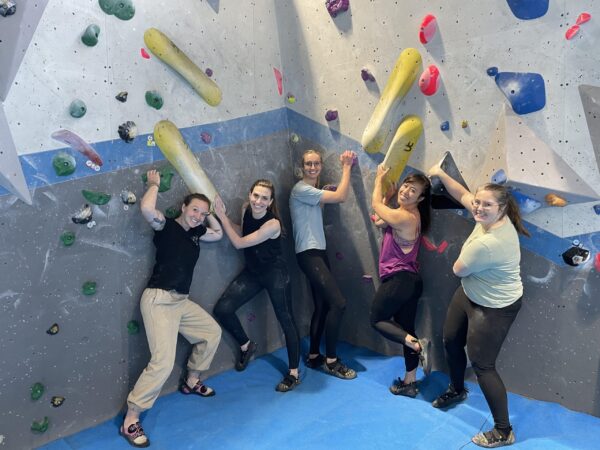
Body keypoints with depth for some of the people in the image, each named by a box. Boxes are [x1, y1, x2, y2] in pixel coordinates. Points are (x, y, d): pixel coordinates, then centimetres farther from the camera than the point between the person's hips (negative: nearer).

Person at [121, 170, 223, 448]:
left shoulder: (195, 233, 13)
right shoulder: (166, 226, -9)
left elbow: (219, 233, 26)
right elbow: (146, 208, -28)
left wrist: (209, 212, 16)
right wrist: (154, 184, -11)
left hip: (181, 301, 9)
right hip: (159, 300, -9)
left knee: (212, 332, 22)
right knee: (163, 362, -17)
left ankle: (191, 382, 39)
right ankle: (130, 422, -4)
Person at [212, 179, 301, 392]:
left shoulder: (272, 224, -27)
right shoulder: (246, 209, -7)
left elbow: (239, 243, -23)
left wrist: (222, 216, -18)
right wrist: (223, 216, -3)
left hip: (275, 274, -6)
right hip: (252, 272, 6)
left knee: (286, 320, 2)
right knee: (222, 309, -4)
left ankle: (294, 374, 17)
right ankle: (246, 345, 22)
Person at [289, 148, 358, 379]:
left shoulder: (315, 189, 16)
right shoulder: (301, 189, -14)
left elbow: (341, 195, 7)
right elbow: (340, 196, -18)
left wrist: (346, 167, 3)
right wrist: (347, 167, -8)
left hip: (319, 252, 10)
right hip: (308, 254, -10)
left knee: (322, 306, 12)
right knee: (338, 303, -12)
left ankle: (314, 356, 24)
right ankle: (331, 360, 1)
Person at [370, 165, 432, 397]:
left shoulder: (405, 218, -21)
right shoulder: (405, 214, 8)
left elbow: (376, 204, -6)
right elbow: (379, 221, 18)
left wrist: (380, 178, 9)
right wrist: (389, 194, 14)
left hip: (399, 280, -9)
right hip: (409, 280, 9)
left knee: (377, 319, 9)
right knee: (405, 327, 13)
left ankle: (417, 344, -8)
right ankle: (410, 382, 20)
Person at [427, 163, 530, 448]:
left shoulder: (488, 244, -36)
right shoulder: (493, 217, -12)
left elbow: (458, 269, -19)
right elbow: (462, 195, 4)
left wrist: (468, 250, 0)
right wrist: (440, 174, 4)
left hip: (494, 308, -9)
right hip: (469, 294, 10)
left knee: (482, 365, 0)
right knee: (451, 340, 23)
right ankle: (457, 390, 49)